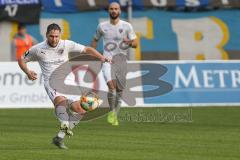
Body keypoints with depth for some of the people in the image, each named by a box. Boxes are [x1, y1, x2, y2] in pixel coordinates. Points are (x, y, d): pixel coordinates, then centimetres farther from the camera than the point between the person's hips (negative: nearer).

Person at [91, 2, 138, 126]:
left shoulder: (126, 26, 3)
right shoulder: (102, 26, 7)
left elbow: (135, 44, 3)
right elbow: (95, 40, 23)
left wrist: (130, 42, -20)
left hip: (121, 60, 1)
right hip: (107, 59, -1)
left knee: (119, 90, 5)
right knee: (111, 85, -25)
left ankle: (115, 116, 24)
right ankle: (111, 111, -9)